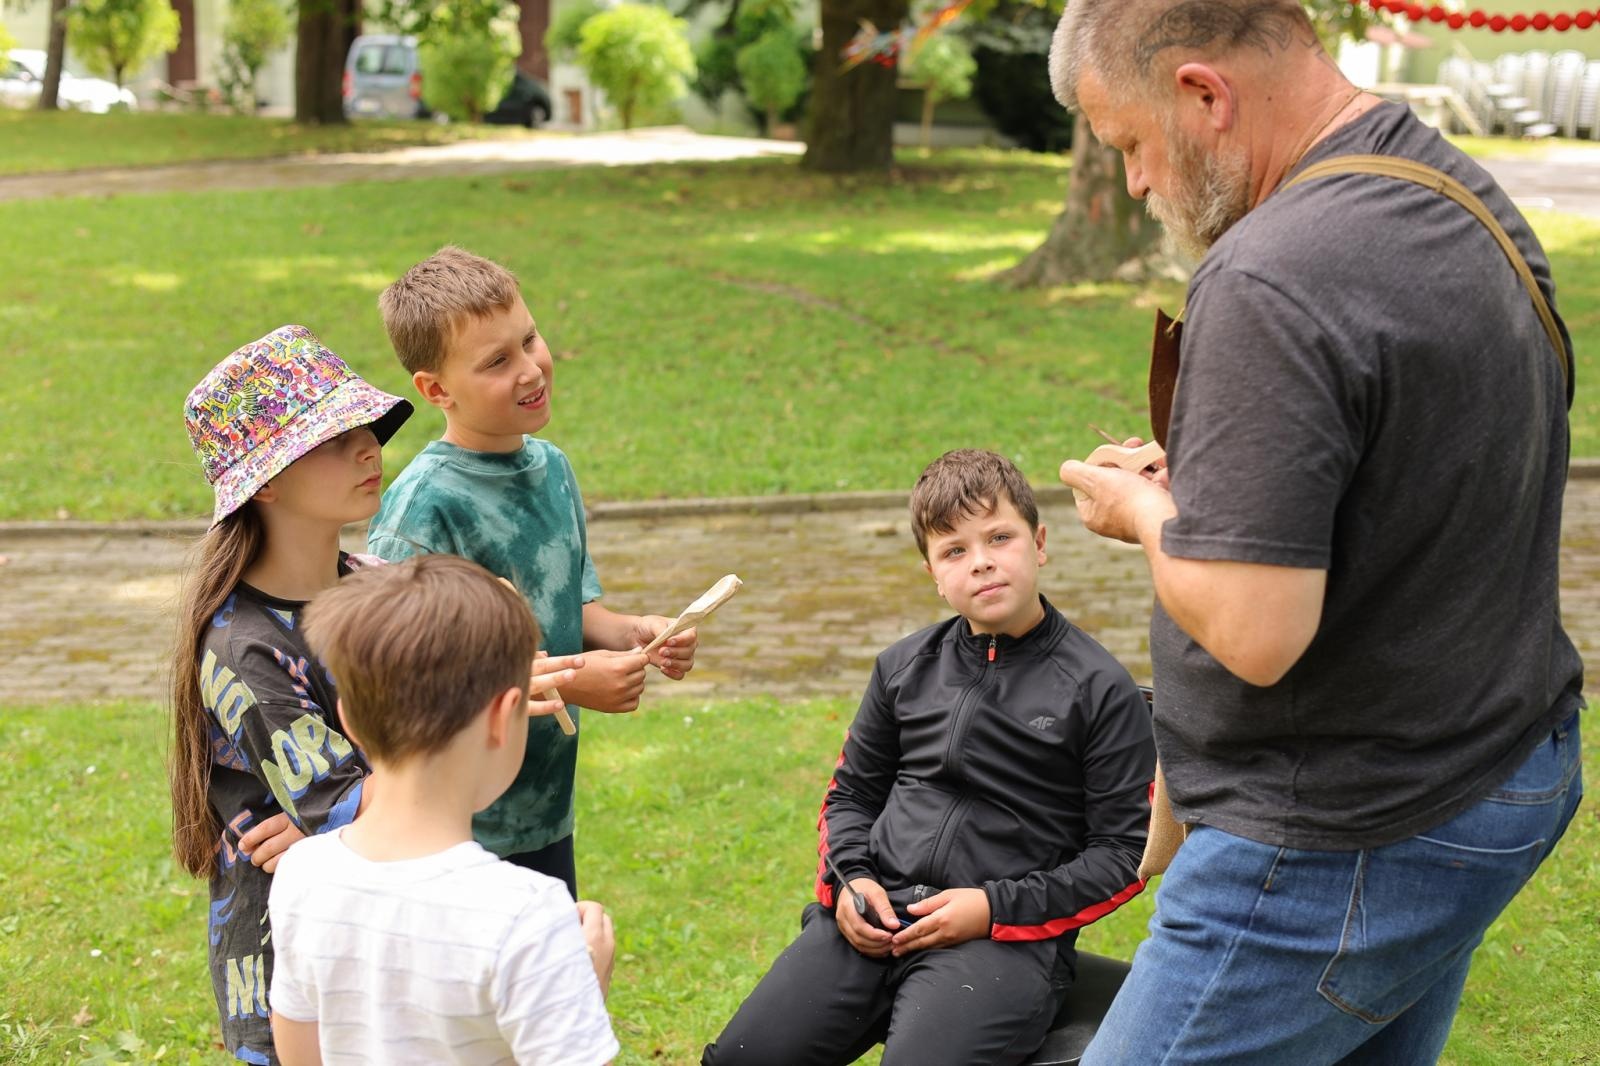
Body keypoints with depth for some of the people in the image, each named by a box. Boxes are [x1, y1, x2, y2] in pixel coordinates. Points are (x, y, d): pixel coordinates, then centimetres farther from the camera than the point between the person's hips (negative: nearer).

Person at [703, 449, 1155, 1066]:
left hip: (1006, 936, -4)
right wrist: (851, 878, 4)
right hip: (874, 917, 4)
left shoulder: (1100, 689, 0)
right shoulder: (905, 667, 15)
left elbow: (1123, 854, -1)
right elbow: (851, 791, 25)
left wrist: (994, 907, -10)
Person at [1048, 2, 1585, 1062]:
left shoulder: (1270, 280, -25)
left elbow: (1252, 635, -28)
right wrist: (1201, 476, 9)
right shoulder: (1462, 192, 6)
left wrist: (1148, 511, -9)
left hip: (1351, 845, -10)